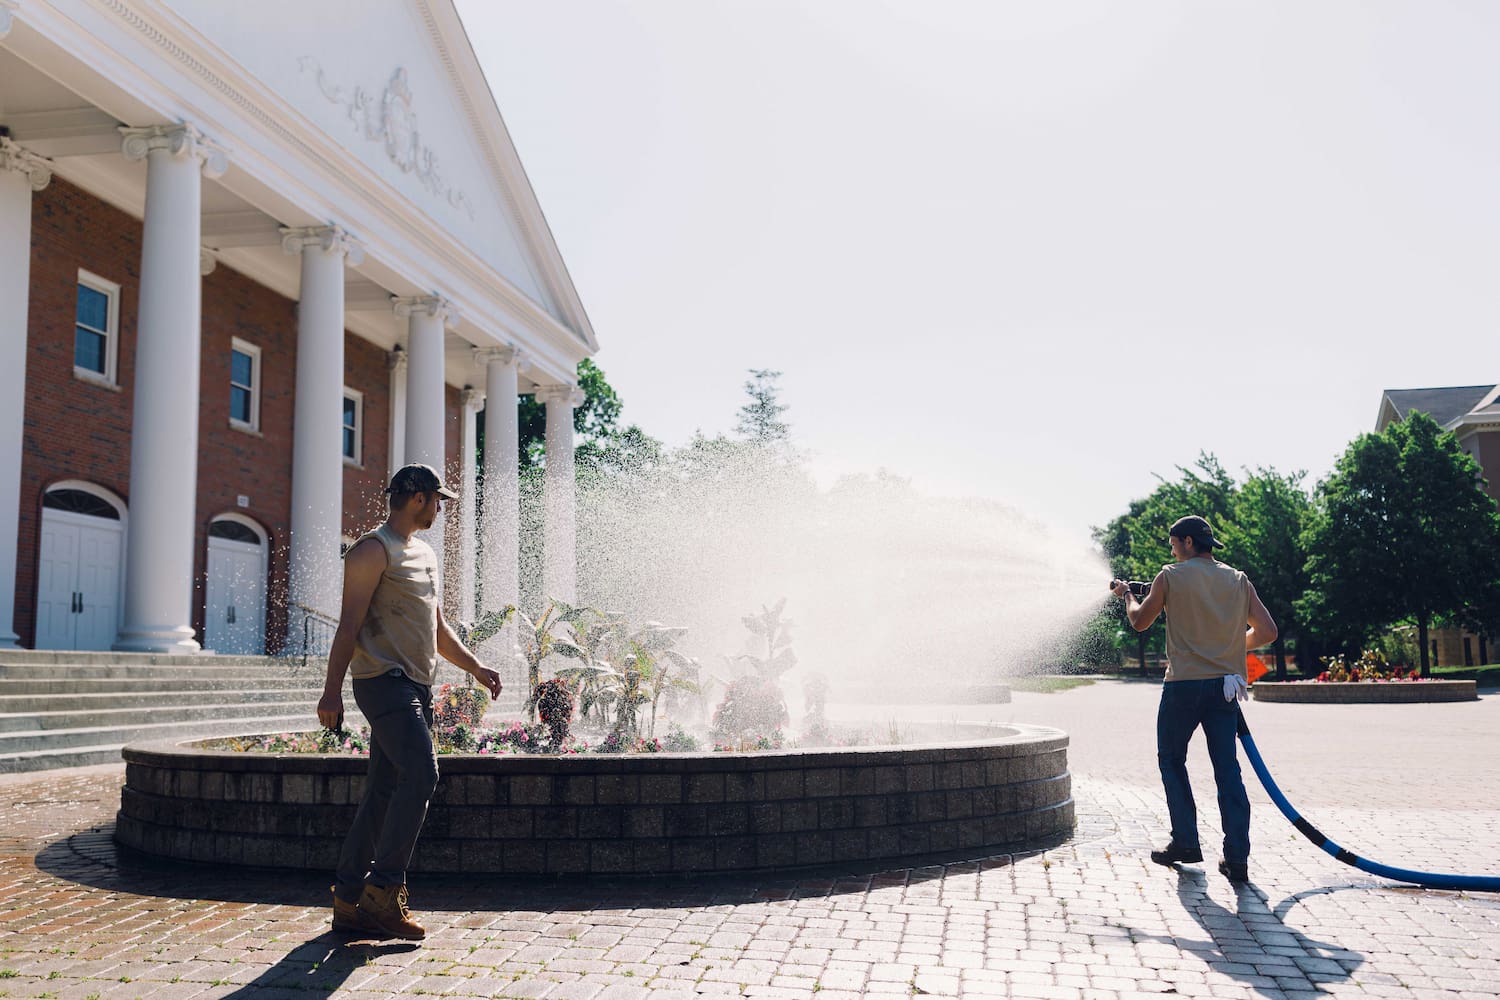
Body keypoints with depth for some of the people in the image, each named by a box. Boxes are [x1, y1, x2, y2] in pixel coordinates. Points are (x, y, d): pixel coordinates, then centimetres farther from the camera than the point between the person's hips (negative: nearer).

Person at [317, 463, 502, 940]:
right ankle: (384, 886, -11)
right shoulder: (373, 550, -5)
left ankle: (349, 900, 11)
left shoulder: (426, 554, 23)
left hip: (416, 686, 9)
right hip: (385, 680, -9)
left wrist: (476, 668, 23)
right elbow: (350, 623, -11)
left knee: (385, 792, 7)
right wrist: (332, 689, -17)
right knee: (421, 774, -18)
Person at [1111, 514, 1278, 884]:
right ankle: (1237, 859, 1)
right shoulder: (1239, 580, 8)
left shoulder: (1171, 576, -3)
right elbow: (1267, 631, 5)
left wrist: (1127, 594, 25)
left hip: (1184, 684, -3)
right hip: (1226, 685, 4)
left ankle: (1185, 842, 16)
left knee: (1171, 761, 14)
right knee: (1228, 770, 4)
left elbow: (1140, 621, 6)